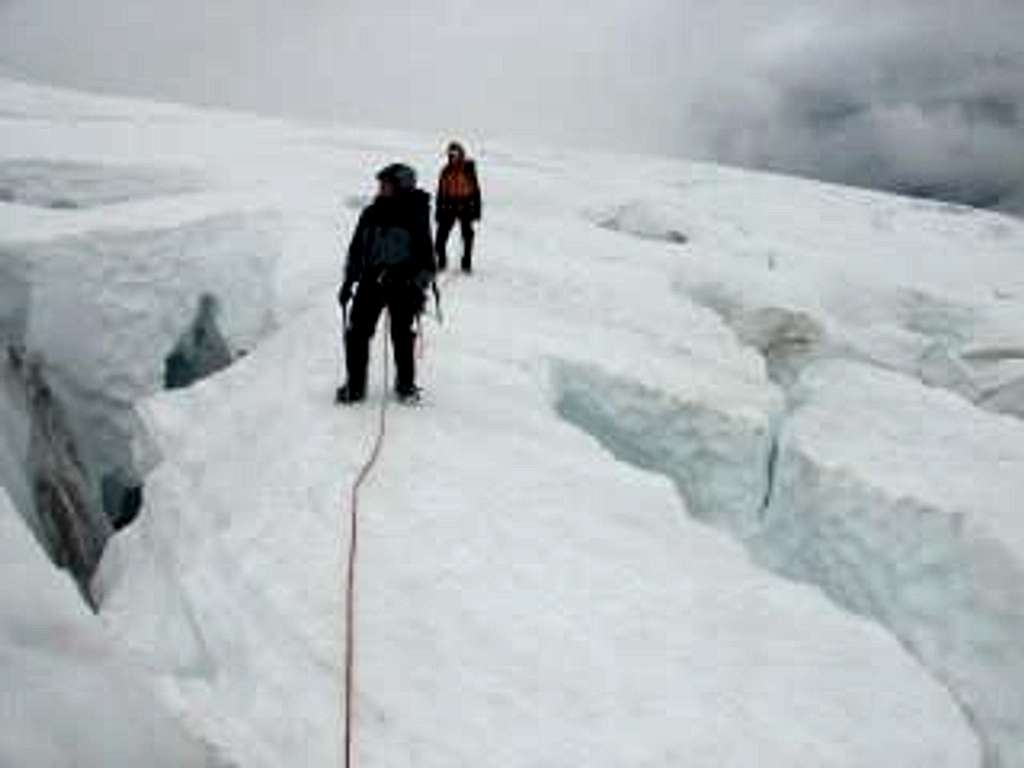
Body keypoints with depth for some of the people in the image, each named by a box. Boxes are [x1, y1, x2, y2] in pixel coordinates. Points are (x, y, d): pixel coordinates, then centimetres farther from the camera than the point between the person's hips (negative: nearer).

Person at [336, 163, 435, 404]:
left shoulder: (415, 216, -4)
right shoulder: (371, 214, 7)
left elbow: (426, 255, -3)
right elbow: (356, 249, 15)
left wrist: (420, 287, -9)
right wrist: (349, 281, 12)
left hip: (403, 284, -4)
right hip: (371, 280, 4)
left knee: (402, 335, 2)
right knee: (358, 332, 1)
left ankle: (406, 385, 20)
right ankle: (354, 386, 13)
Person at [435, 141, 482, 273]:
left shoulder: (469, 170, -4)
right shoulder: (446, 172, 4)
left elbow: (475, 190, -1)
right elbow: (441, 192, 9)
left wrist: (476, 209, -4)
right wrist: (439, 210, 7)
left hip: (465, 206, -2)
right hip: (449, 207, 2)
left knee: (467, 235, 3)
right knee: (442, 234, -2)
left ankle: (467, 263, 12)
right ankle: (441, 261, 11)